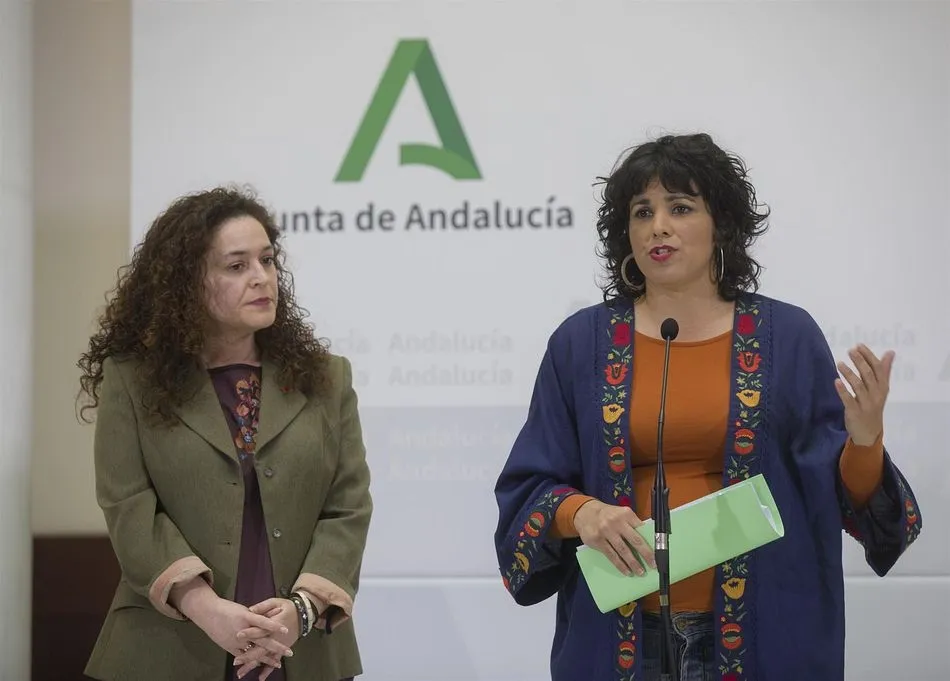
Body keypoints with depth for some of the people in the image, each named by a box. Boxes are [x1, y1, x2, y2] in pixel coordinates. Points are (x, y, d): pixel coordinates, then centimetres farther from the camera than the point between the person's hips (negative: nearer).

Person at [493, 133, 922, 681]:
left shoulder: (788, 337, 0)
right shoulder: (581, 343, 2)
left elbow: (838, 495, -1)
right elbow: (527, 491, 1)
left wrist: (864, 439, -21)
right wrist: (580, 512, -18)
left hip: (757, 632, 0)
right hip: (624, 633, 0)